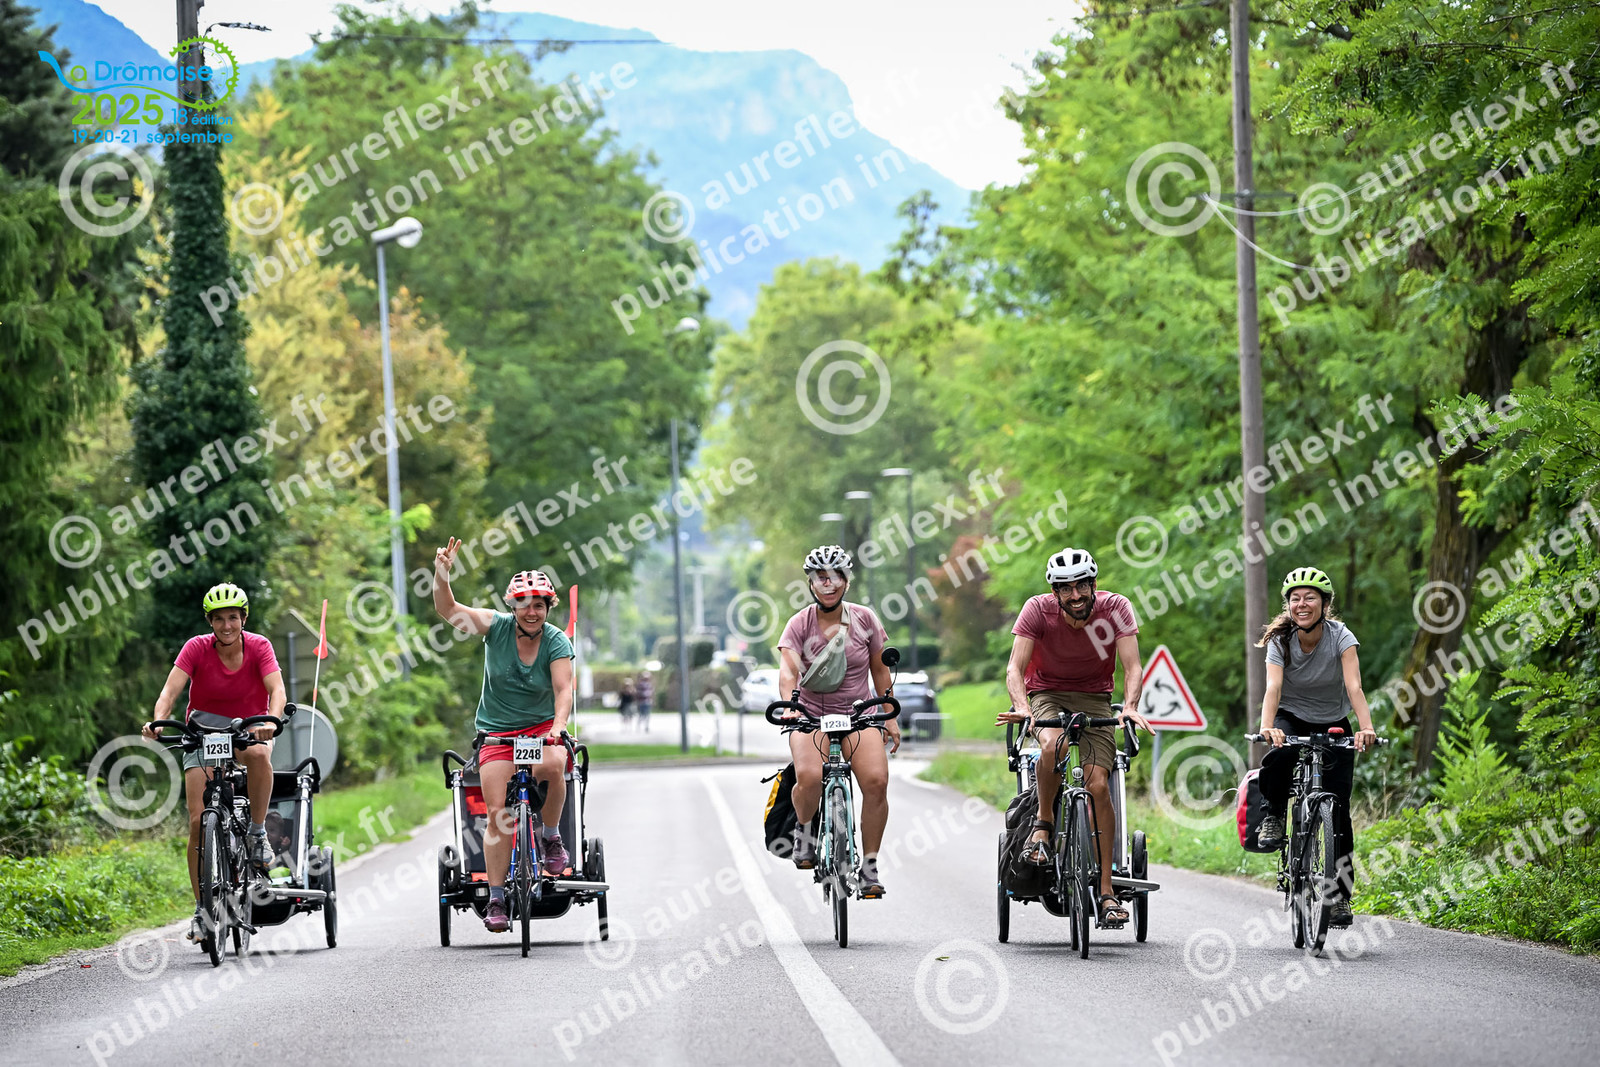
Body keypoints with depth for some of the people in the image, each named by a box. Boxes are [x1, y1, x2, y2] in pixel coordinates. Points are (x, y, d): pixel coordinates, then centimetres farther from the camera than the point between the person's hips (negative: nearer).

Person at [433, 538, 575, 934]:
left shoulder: (556, 642, -9)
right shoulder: (497, 627, -7)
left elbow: (563, 689, -20)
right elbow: (447, 609, -17)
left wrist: (558, 726, -39)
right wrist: (441, 575, -37)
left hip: (541, 726, -1)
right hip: (497, 732, 1)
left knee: (552, 767, -35)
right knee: (497, 812, -11)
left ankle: (552, 838, -9)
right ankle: (496, 900, -5)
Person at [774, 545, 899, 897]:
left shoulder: (864, 619, -1)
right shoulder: (799, 625, -7)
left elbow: (880, 670, 9)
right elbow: (788, 672, -21)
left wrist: (891, 717, 7)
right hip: (812, 716, -1)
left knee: (876, 780, -23)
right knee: (809, 777, -31)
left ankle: (870, 867, -9)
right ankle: (804, 830, 1)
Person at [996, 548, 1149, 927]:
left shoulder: (1115, 608, -17)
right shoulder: (1038, 609, -19)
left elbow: (1132, 667, -22)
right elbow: (1015, 667, -25)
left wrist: (1130, 707, -42)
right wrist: (1022, 707, -45)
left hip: (1094, 699, 1)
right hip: (1046, 693, -1)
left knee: (1098, 785, -15)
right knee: (1053, 743, -37)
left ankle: (1106, 891, -10)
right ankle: (1043, 823, -10)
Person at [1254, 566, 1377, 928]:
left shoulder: (1340, 637, -18)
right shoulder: (1280, 640, -16)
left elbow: (1354, 686, -31)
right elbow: (1273, 687, -31)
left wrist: (1366, 728, -48)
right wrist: (1267, 728, -50)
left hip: (1333, 726, 0)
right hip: (1291, 719, 0)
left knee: (1338, 812, -9)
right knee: (1279, 755, -37)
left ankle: (1340, 897, 0)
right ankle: (1272, 818, -11)